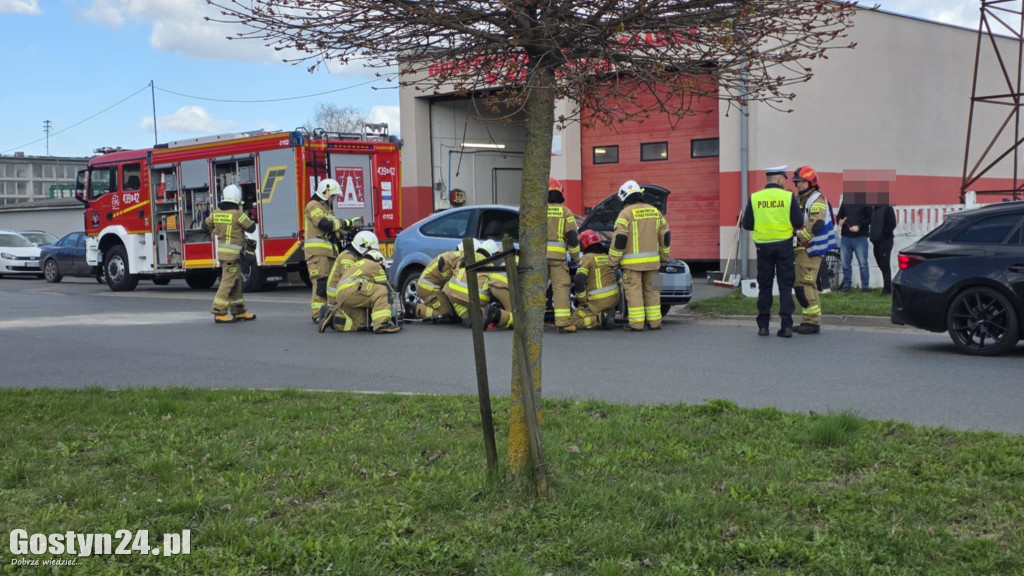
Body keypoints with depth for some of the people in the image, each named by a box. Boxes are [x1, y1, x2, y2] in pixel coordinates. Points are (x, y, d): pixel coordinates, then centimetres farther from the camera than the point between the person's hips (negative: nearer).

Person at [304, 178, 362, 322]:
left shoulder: (325, 208, 27)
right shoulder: (314, 206, -6)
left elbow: (337, 228, 26)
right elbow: (325, 224, -19)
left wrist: (351, 224, 13)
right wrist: (343, 222, -8)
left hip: (328, 252, 10)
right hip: (317, 252, -10)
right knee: (321, 283, -14)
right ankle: (318, 314, -14)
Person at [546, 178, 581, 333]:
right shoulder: (565, 212, 3)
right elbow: (573, 236, 1)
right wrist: (575, 256, 12)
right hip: (558, 255, -1)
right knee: (560, 288, -1)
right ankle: (563, 323, -6)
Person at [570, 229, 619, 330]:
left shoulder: (587, 257, -8)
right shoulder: (607, 256, 12)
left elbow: (579, 281, -19)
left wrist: (582, 299, -6)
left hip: (599, 300, -6)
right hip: (614, 298, 6)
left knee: (576, 320, 2)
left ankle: (600, 317, -17)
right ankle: (608, 312, 6)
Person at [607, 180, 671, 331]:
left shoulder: (626, 213, -9)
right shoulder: (654, 211, 10)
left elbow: (619, 239, -14)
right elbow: (665, 235, 14)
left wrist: (613, 261, -8)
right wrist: (664, 256, 23)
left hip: (632, 262, -5)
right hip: (651, 261, 5)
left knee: (634, 290, -2)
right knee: (651, 290, 12)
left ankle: (636, 323, -4)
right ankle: (654, 322, 14)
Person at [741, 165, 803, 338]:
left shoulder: (754, 198, -2)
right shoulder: (788, 197, -6)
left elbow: (747, 224, -1)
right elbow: (799, 223, -7)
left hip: (763, 246, 2)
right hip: (784, 245, -1)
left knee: (764, 286, 11)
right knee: (785, 286, 3)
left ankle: (763, 325, 12)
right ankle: (786, 325, -3)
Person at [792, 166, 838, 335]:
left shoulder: (817, 200, -10)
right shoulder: (799, 199, 19)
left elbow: (816, 225, -22)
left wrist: (798, 236, -19)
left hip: (812, 248, -10)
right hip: (803, 248, 10)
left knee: (805, 284, -14)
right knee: (802, 284, 12)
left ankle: (813, 322, -12)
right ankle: (810, 320, 18)